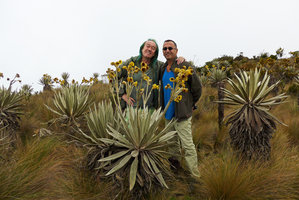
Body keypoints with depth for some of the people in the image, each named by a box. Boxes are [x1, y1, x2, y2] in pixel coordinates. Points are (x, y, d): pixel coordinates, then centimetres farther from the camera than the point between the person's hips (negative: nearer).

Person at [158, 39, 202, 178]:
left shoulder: (185, 66, -12)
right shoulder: (163, 68, 10)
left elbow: (197, 86, -7)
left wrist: (191, 104, 2)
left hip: (181, 113, -7)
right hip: (168, 112, 7)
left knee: (187, 145, -4)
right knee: (172, 142, 21)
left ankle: (195, 175, 8)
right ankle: (174, 164, 39)